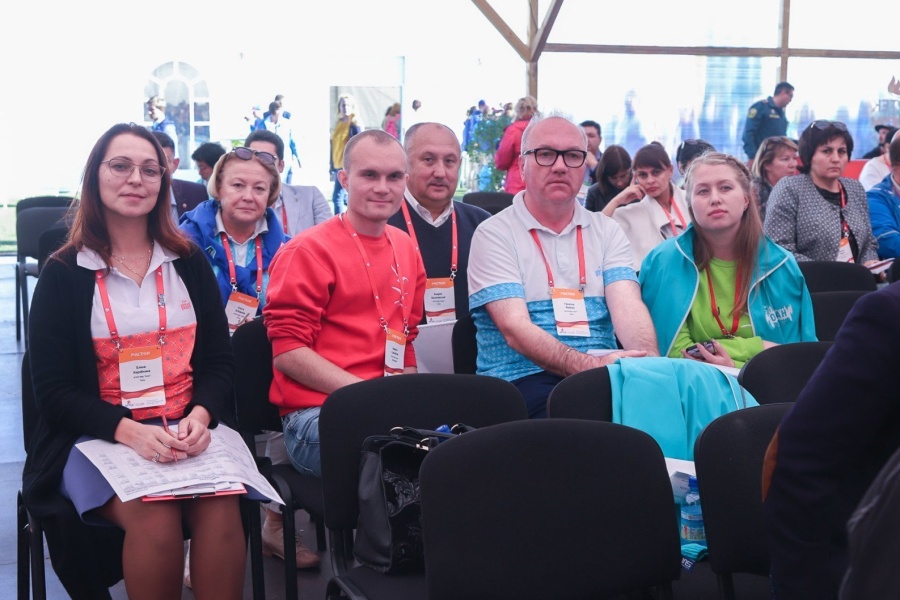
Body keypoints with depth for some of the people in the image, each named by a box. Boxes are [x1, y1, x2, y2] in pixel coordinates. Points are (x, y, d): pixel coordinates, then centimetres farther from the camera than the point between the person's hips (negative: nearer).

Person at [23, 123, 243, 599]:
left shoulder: (189, 263, 12)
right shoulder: (63, 274, 4)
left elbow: (218, 360, 10)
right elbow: (55, 391, -1)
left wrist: (200, 417, -13)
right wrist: (127, 431, -19)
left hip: (189, 431, 2)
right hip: (96, 437, -2)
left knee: (221, 503, -32)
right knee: (153, 513, -33)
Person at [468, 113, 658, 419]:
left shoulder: (607, 231, 16)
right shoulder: (494, 234, 3)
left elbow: (627, 308, 0)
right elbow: (515, 328, -10)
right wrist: (590, 365, -26)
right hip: (523, 379, -4)